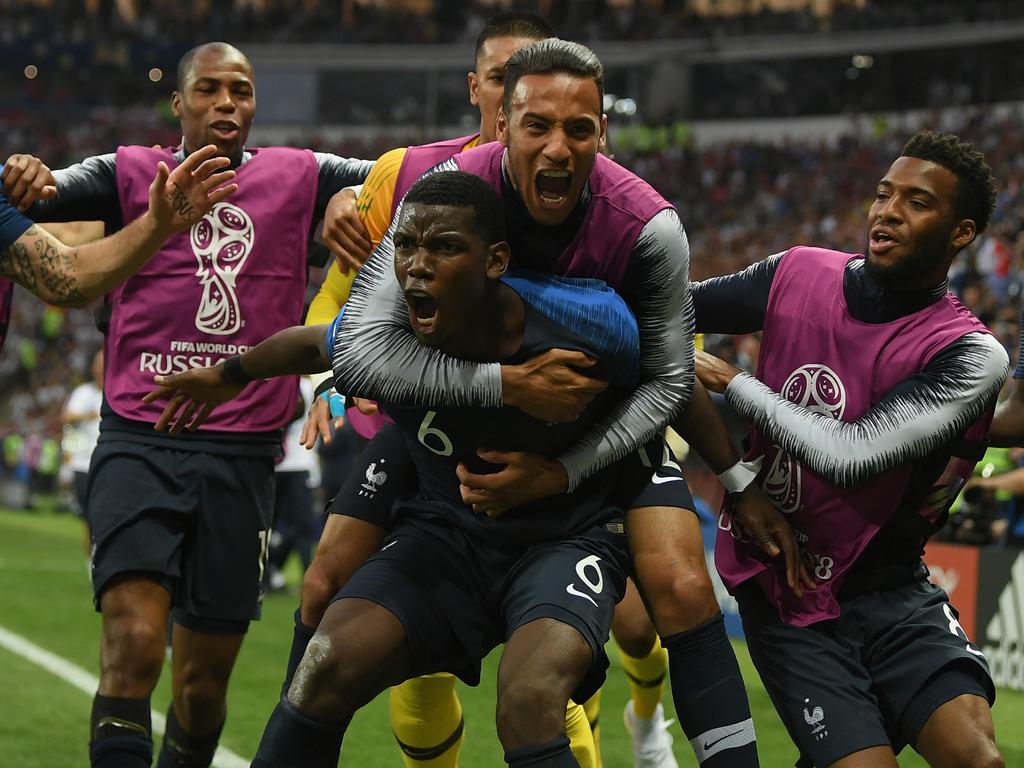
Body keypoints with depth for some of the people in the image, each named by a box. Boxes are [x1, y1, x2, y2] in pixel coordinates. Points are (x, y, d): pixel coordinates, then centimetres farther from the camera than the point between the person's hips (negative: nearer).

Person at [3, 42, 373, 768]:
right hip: (139, 442, -2)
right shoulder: (132, 174, 6)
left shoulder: (298, 178, 9)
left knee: (204, 679, 7)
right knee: (133, 646, -19)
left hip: (242, 455, 2)